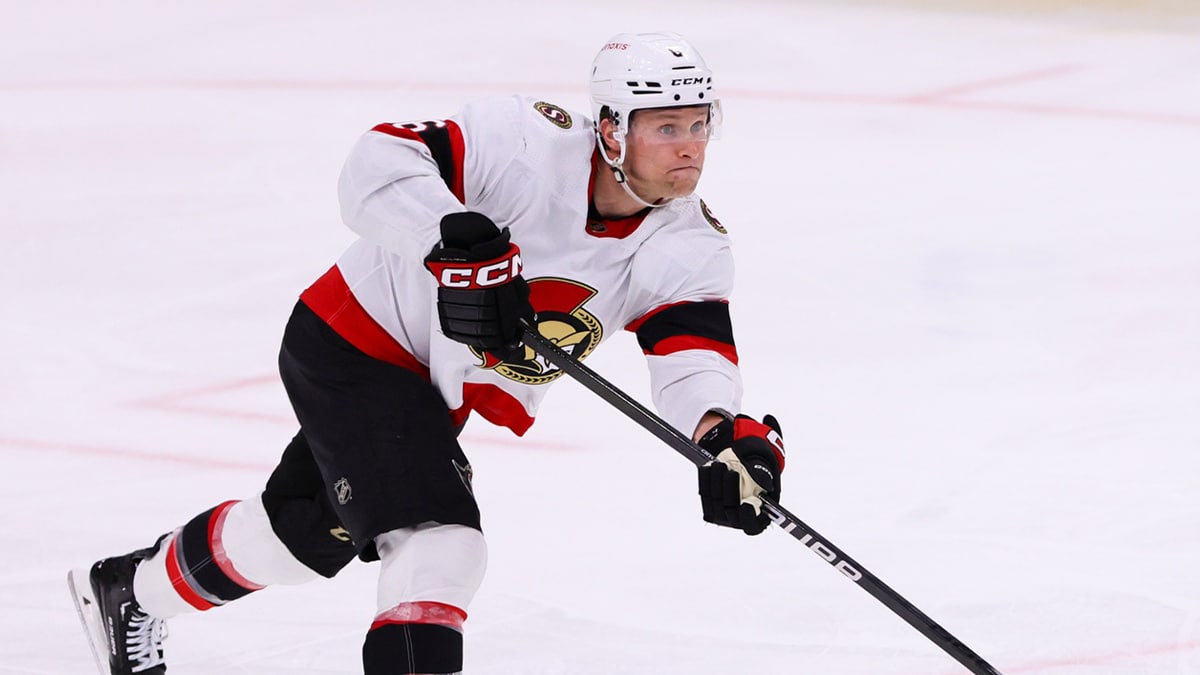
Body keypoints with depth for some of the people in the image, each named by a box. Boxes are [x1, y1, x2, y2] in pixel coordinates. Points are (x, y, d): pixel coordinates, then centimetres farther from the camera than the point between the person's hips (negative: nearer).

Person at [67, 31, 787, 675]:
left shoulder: (692, 245, -12)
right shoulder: (531, 143, -27)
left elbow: (694, 352, -25)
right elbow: (379, 163, -30)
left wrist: (728, 436, -46)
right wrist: (456, 240, -46)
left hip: (440, 397, 8)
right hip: (357, 341, -8)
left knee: (312, 531, 25)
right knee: (442, 548, -25)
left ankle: (131, 589, 49)